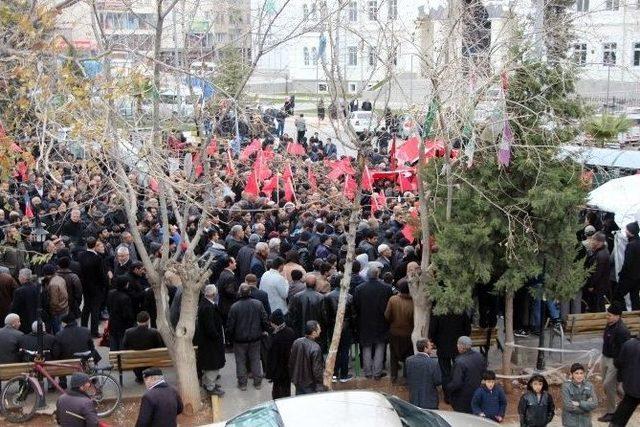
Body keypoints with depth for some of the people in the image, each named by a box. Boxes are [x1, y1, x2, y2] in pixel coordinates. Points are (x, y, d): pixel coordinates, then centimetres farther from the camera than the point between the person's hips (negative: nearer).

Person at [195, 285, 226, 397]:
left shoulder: (204, 304, 3)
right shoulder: (208, 307, -28)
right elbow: (210, 328, -27)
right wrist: (218, 337, -15)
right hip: (210, 341, -10)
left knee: (208, 365, 24)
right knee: (213, 365, 4)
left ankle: (207, 383, 38)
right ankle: (210, 387, 16)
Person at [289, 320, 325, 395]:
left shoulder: (296, 342, -5)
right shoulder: (315, 348, -25)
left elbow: (291, 363, 6)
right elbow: (317, 370, -21)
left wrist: (293, 378, 19)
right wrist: (320, 388, -10)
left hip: (298, 383, 6)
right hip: (310, 385, -6)